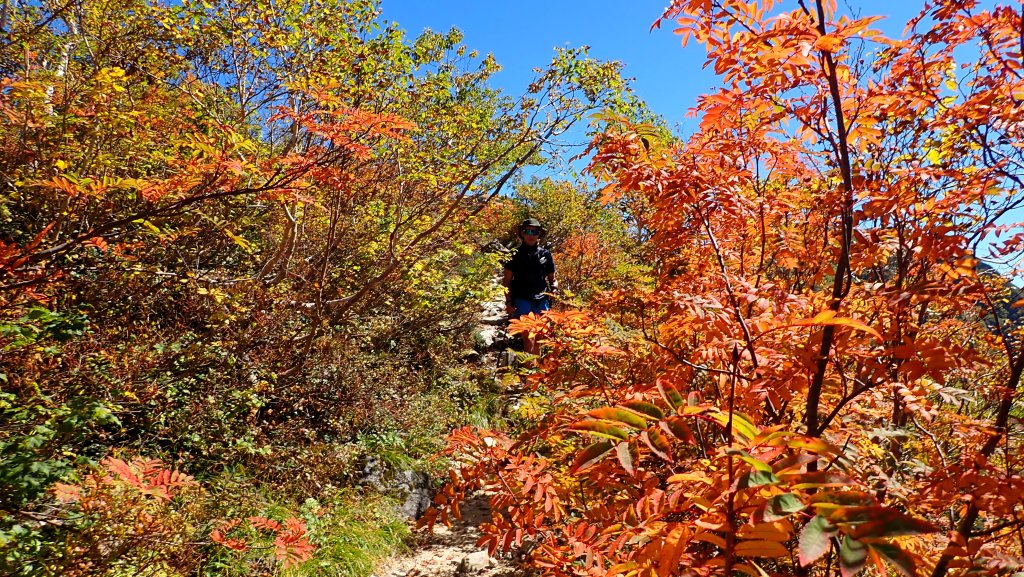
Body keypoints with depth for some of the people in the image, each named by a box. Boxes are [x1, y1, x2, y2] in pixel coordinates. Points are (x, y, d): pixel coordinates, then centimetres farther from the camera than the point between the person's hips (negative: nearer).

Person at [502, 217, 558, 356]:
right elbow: (507, 280, 4)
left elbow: (552, 278, 19)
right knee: (529, 339, -14)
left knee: (538, 341, 9)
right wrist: (508, 302, -5)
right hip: (522, 301, -3)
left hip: (541, 302, 3)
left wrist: (554, 288, -1)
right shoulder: (515, 254, 4)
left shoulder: (545, 254, 11)